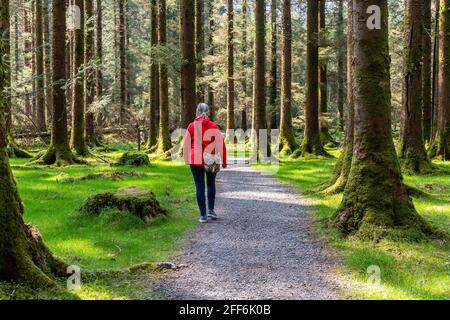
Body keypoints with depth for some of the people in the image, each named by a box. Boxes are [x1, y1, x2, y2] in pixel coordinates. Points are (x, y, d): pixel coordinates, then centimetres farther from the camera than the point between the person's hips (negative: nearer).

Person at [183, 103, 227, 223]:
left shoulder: (191, 126, -3)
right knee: (211, 184, 19)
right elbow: (221, 144, -2)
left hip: (196, 160, -1)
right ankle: (211, 210, 14)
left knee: (199, 187, 4)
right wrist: (223, 161, 6)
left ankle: (203, 215, 3)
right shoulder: (214, 127, -4)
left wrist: (187, 160, 12)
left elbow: (186, 145, 2)